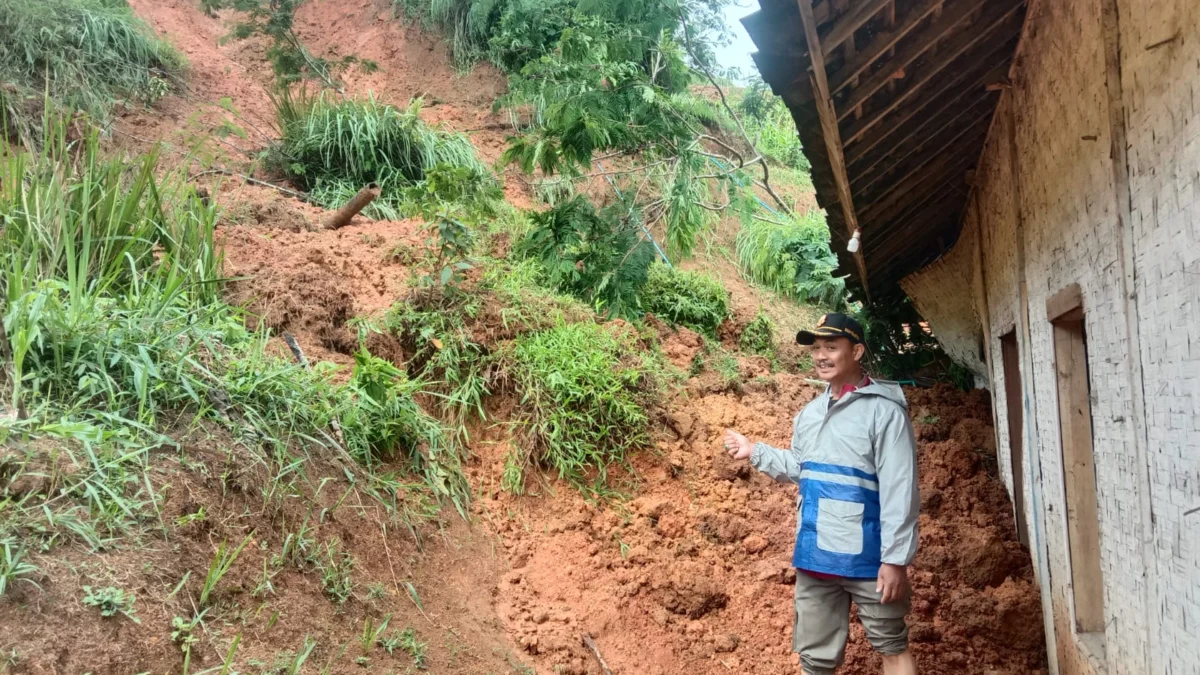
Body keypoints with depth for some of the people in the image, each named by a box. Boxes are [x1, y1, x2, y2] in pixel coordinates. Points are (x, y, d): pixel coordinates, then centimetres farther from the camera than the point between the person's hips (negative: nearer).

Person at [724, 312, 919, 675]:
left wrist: (896, 558, -19)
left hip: (868, 558, -7)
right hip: (814, 556, 7)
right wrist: (755, 452, 15)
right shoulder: (809, 413, 10)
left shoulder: (884, 410, -13)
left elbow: (899, 491, -16)